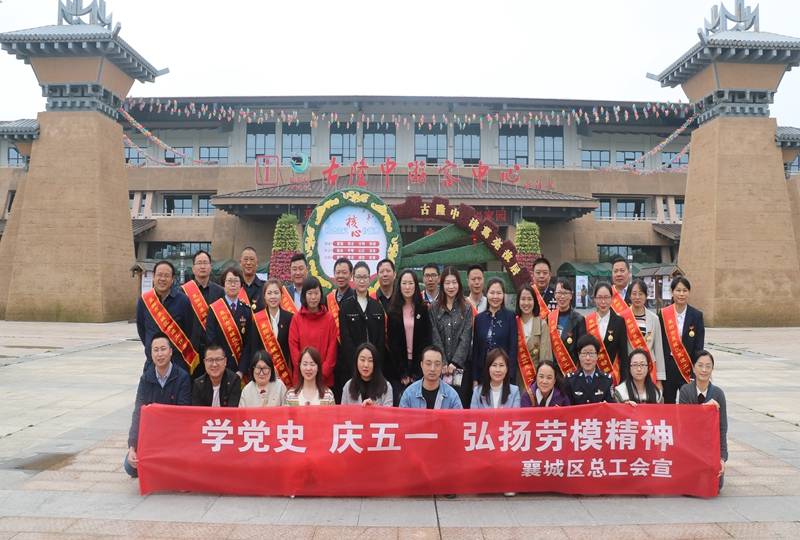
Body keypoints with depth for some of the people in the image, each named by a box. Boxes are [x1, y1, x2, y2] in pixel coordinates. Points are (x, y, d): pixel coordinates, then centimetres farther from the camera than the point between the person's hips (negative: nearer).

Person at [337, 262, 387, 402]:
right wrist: (356, 363, -13)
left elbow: (381, 338, 6)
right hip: (350, 363, -2)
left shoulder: (377, 306, 10)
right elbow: (345, 338, -5)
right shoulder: (346, 306, 2)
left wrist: (377, 362, -5)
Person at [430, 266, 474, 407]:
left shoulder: (466, 308, 6)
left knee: (461, 402, -3)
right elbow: (435, 338, 1)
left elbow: (466, 338, -2)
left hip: (461, 364, 0)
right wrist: (443, 363, -9)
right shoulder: (434, 308, 7)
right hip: (440, 365, 1)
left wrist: (455, 362, -12)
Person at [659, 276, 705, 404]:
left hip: (688, 367, 0)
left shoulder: (697, 315, 0)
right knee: (668, 402, 8)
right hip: (668, 366, 0)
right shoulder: (663, 314, 0)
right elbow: (659, 343, 1)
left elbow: (699, 347, -1)